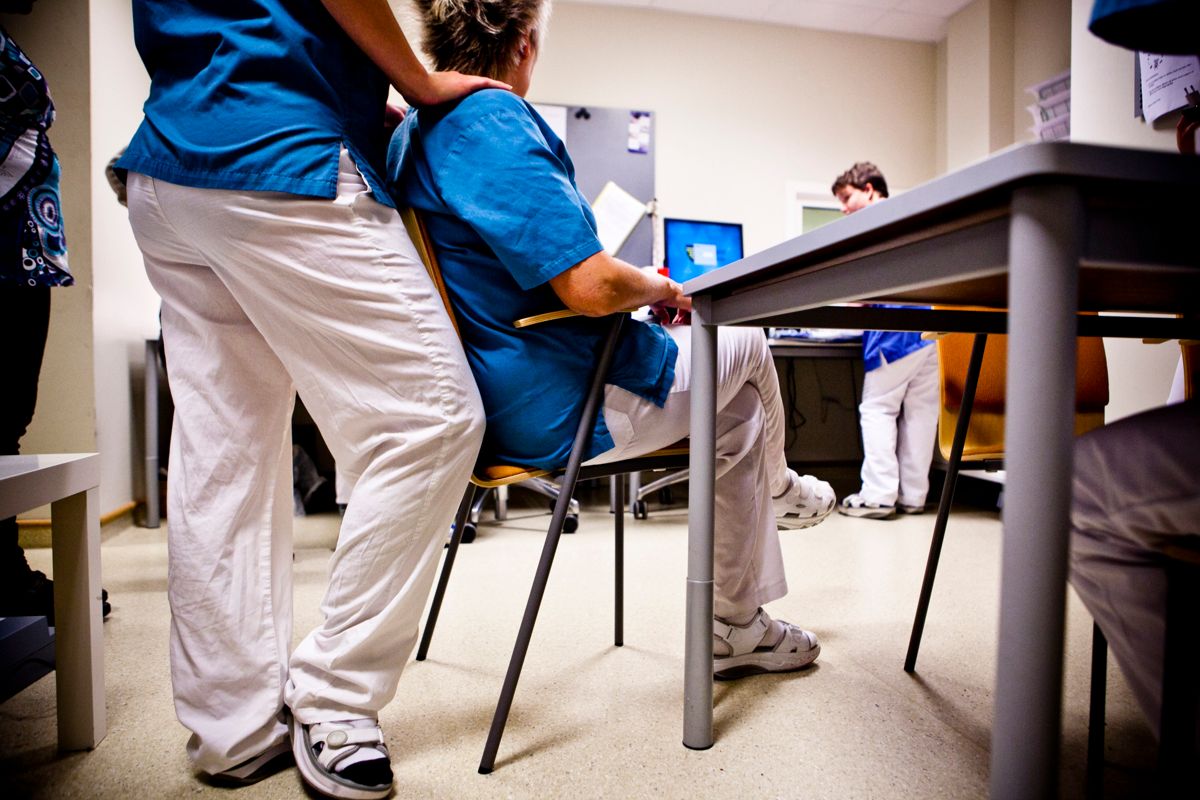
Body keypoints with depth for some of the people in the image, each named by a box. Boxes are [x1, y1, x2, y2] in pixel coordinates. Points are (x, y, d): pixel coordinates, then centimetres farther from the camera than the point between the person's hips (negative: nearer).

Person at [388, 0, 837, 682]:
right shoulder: (496, 122, -20)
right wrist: (656, 287, -6)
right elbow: (590, 287, -29)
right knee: (747, 348, 13)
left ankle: (740, 628, 33)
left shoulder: (411, 133, 11)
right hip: (556, 409, -10)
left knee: (739, 404, 21)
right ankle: (778, 490, 45)